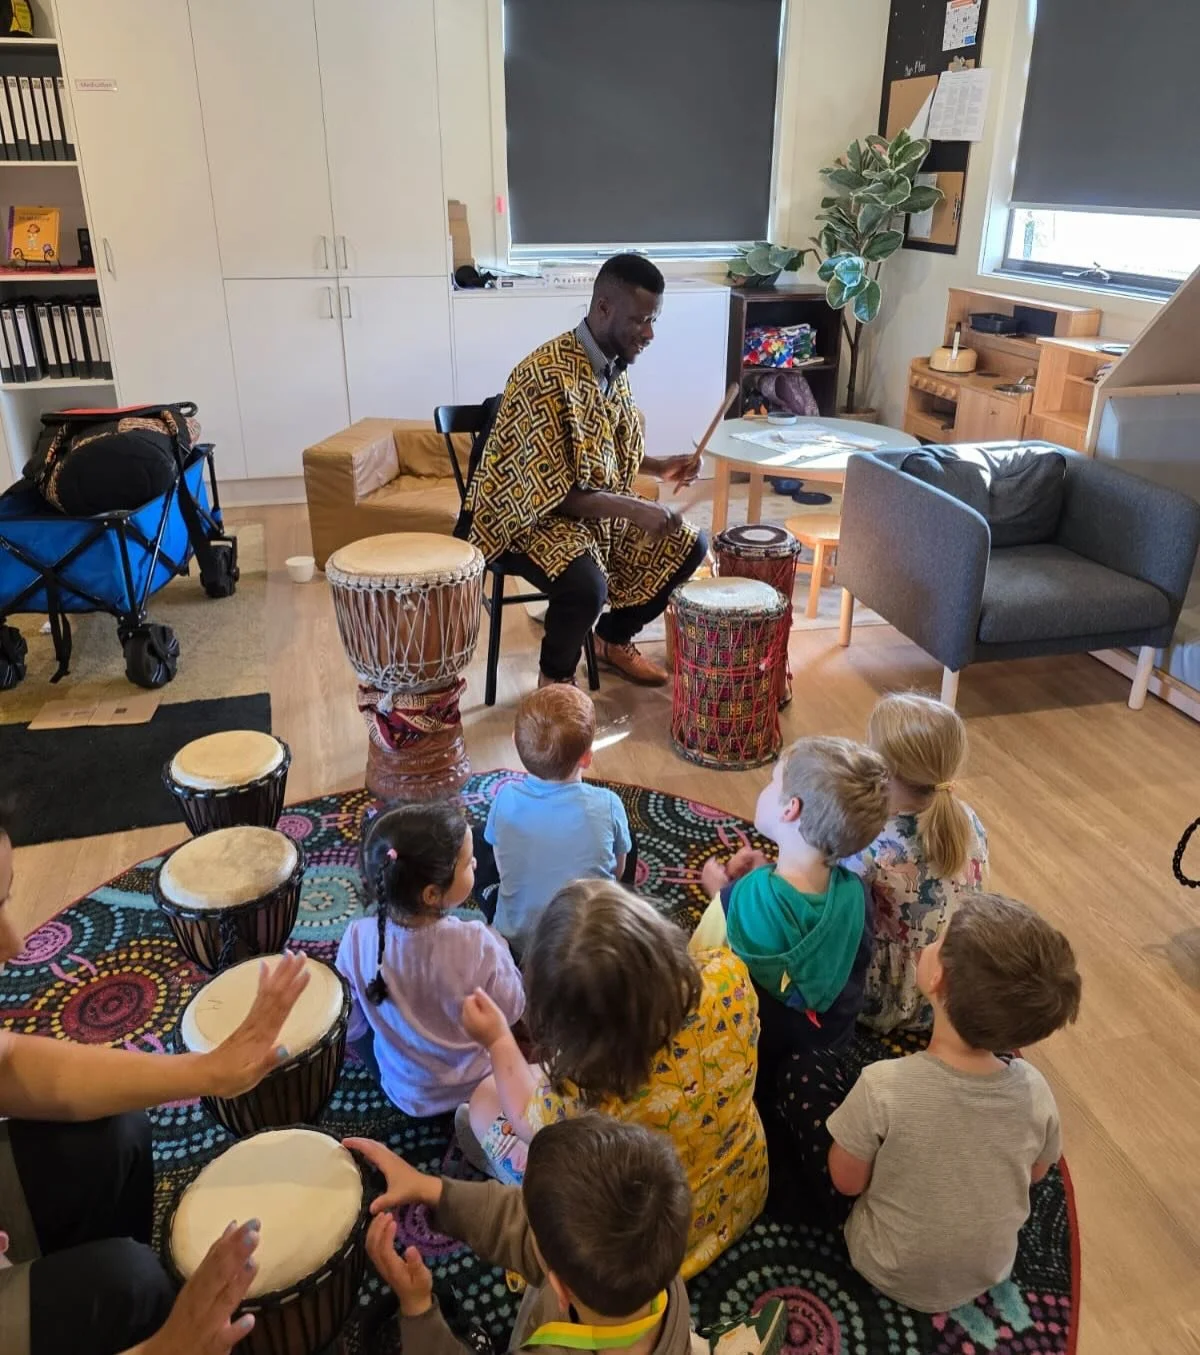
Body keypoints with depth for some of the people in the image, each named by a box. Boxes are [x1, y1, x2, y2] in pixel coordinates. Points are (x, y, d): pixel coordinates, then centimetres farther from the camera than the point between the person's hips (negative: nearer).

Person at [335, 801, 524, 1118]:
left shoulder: (358, 939, -27)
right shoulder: (478, 945, -34)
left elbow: (348, 1028, -11)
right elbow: (512, 1011, -15)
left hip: (406, 1095, 2)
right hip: (478, 1086, -1)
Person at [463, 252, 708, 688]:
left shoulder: (613, 365, 1)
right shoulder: (548, 377, -27)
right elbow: (551, 494, -28)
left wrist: (659, 466, 0)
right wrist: (633, 510, -30)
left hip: (597, 506, 9)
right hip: (526, 515, -9)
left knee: (688, 546, 3)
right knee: (587, 585, -36)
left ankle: (614, 638, 21)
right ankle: (555, 677, -5)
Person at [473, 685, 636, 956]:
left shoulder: (505, 799, -20)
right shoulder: (608, 806, -22)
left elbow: (502, 867, -3)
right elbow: (618, 871, -3)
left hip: (516, 941, 1)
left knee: (481, 839, 20)